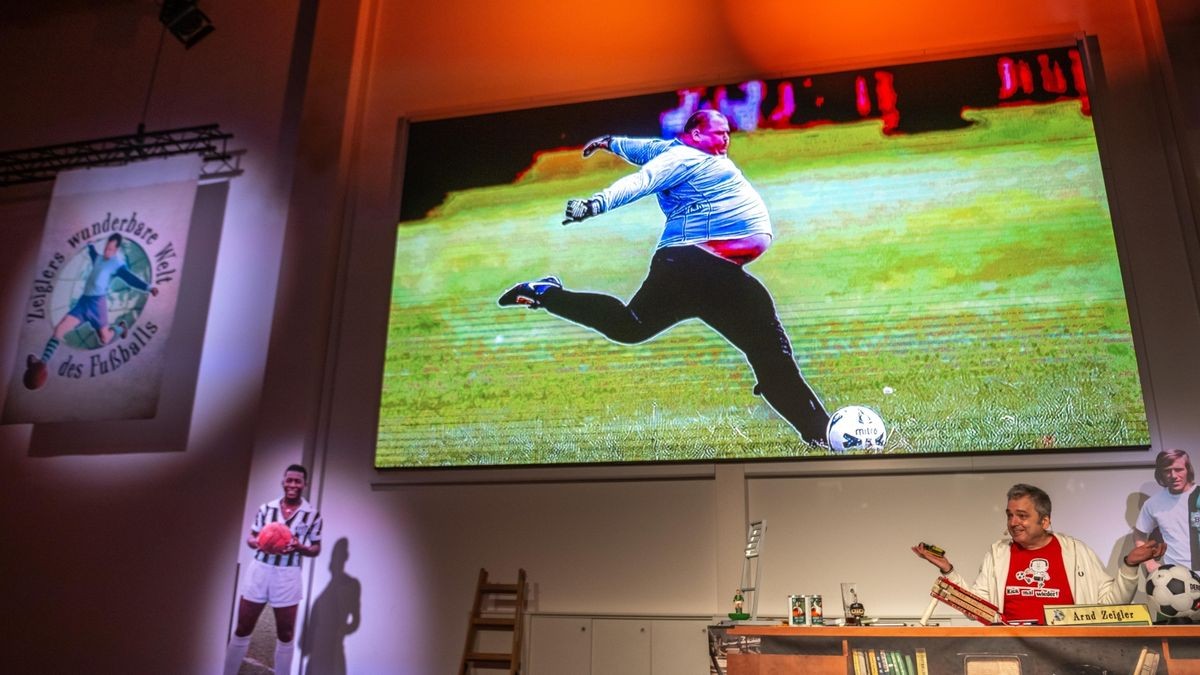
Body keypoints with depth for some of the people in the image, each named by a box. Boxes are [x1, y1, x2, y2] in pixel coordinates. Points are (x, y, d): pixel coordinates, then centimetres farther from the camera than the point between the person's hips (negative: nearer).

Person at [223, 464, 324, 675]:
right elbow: (250, 538, 9)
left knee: (285, 635, 8)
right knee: (242, 629, 9)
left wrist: (299, 547, -17)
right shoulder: (266, 508, 3)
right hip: (259, 570, 2)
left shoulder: (313, 515, -2)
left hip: (288, 576, -1)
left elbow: (316, 549, 4)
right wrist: (259, 543, -14)